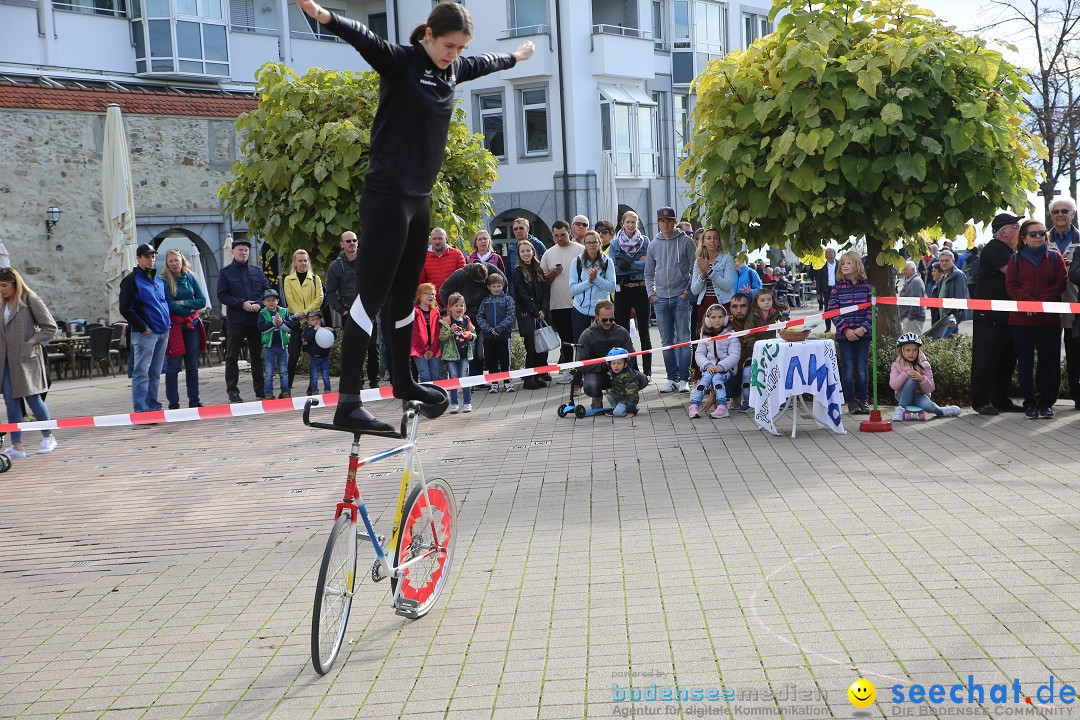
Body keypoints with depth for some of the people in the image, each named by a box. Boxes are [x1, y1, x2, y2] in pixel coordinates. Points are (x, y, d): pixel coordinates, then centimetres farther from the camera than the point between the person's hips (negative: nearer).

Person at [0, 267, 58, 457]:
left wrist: (32, 342, -11)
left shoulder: (30, 301, -5)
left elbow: (50, 327, -6)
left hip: (26, 358, -5)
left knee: (32, 397, 1)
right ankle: (17, 447, 8)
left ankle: (48, 438, 20)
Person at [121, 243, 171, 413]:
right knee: (141, 372, -7)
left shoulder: (159, 280, 18)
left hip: (163, 332, 7)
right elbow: (126, 309, -10)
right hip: (145, 334, -7)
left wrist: (168, 322, 12)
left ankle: (153, 406, 18)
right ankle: (141, 409, -8)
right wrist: (143, 328, -14)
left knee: (155, 373, 11)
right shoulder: (131, 280, -4)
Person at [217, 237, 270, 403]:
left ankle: (260, 390, 17)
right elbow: (222, 296, -5)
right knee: (232, 357, 0)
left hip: (256, 319, 3)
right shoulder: (225, 272, 1)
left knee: (257, 356, 10)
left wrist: (259, 303, -11)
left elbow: (266, 290, 9)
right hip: (236, 321, -3)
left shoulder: (257, 272, 11)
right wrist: (242, 304, -16)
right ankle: (232, 391, 6)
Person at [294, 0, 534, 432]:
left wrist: (517, 56, 52)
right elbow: (365, 39, -29)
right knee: (372, 295, -12)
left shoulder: (452, 69, 12)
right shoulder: (400, 61, -10)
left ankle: (403, 381, 33)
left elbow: (484, 64, 33)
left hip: (419, 199, 8)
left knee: (404, 296, 18)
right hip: (387, 197, -8)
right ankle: (348, 403, -13)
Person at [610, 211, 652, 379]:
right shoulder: (615, 244, 6)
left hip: (641, 289, -1)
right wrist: (639, 263, -10)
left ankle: (647, 371, 6)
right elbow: (616, 268, -5)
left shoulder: (645, 241, 5)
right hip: (622, 290, 1)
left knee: (644, 331, 3)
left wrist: (627, 264, -11)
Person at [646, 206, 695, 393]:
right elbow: (649, 273, 18)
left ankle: (684, 379, -1)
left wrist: (688, 291, -7)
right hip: (661, 299, 4)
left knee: (683, 339, -4)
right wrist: (651, 293, 6)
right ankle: (672, 378, 12)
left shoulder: (686, 242, 1)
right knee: (667, 341, 6)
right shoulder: (653, 245, 11)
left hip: (680, 297, -4)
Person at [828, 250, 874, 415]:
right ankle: (851, 402, 10)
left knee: (862, 369, 4)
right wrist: (845, 329, -13)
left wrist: (863, 328, -13)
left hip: (863, 334, 0)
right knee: (848, 369, 2)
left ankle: (863, 400, 14)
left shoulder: (867, 286, 3)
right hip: (844, 335, 0)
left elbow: (873, 309, 0)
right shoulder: (838, 287, 2)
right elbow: (832, 310, -4)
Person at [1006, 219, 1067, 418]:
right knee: (1025, 362, 2)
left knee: (1048, 360, 2)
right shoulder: (1016, 259, 7)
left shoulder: (1054, 256, 7)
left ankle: (1046, 402, 11)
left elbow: (1061, 283, -1)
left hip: (1049, 318, 0)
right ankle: (1029, 402, 10)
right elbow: (1011, 285, 0)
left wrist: (1043, 302, -14)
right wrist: (1027, 303, -16)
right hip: (1021, 319, 0)